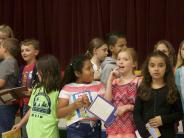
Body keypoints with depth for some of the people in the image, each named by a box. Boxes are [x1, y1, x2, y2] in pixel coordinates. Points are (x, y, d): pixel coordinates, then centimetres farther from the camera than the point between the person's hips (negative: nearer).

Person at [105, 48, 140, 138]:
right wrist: (110, 80, -1)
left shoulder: (138, 81, -3)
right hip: (114, 126, 5)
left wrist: (127, 107, -17)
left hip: (130, 126, -5)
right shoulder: (114, 82, 12)